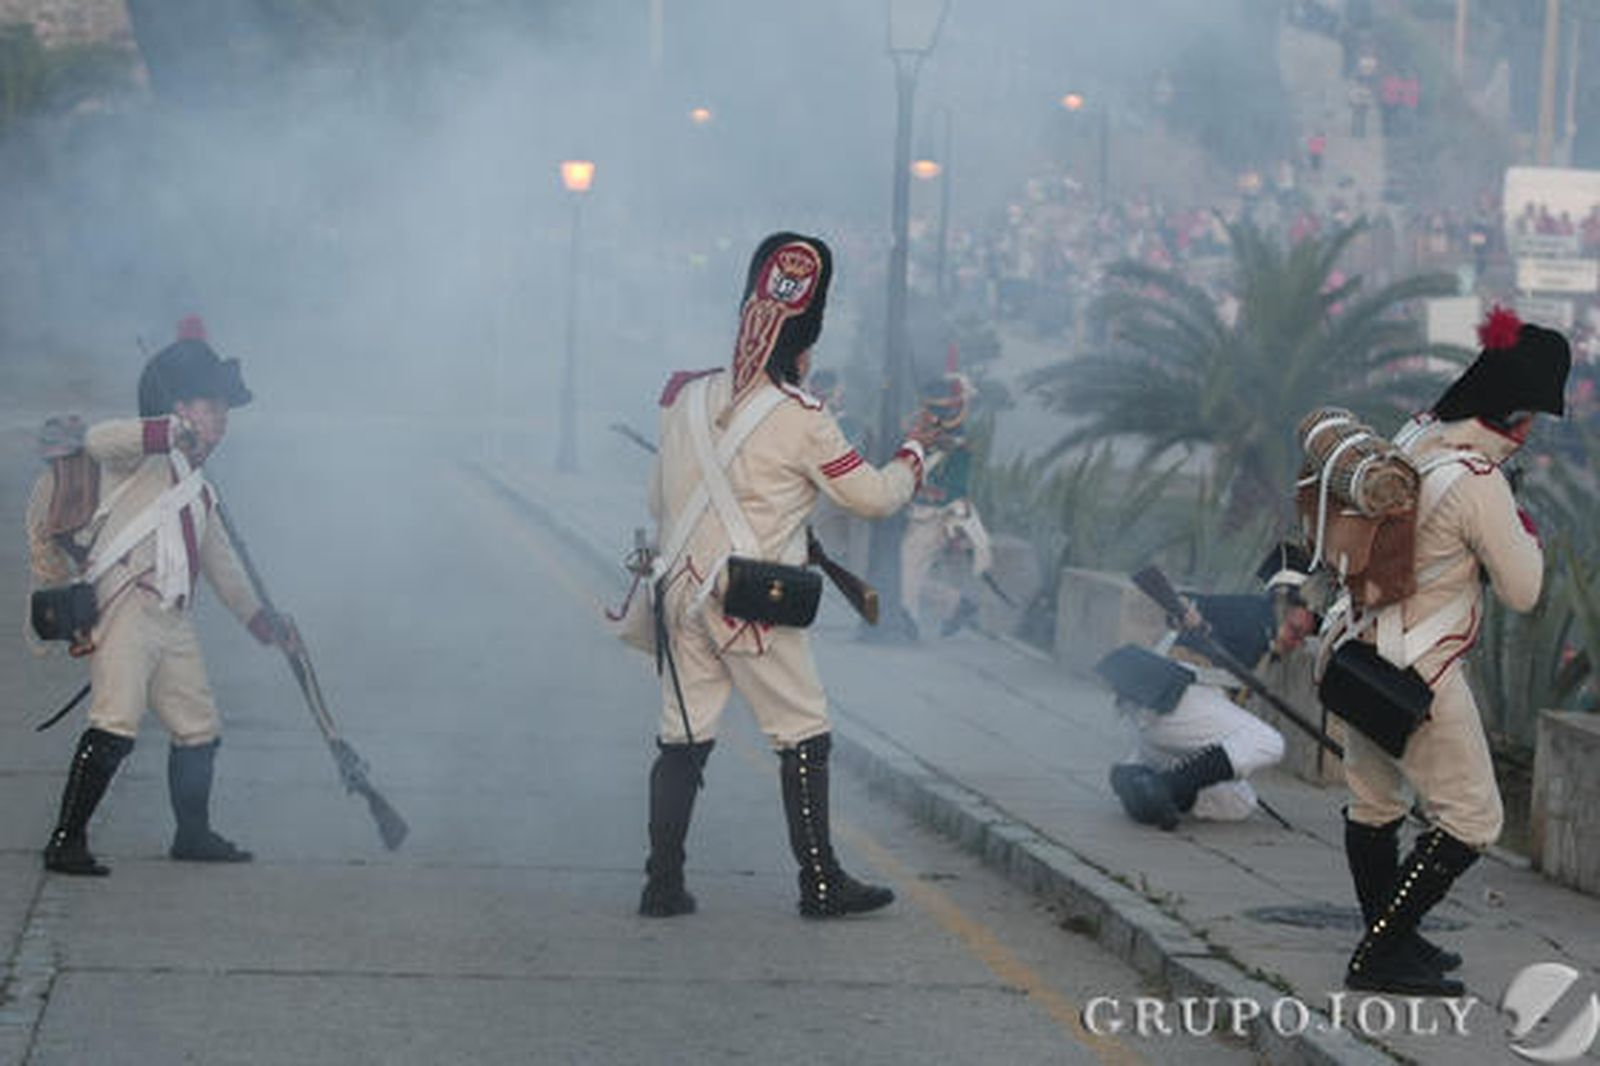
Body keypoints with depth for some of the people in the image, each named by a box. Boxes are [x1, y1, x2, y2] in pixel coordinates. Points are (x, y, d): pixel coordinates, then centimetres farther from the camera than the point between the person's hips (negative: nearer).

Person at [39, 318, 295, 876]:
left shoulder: (197, 489, 27)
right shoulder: (141, 458, 2)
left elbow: (219, 558, 37)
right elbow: (99, 439, -21)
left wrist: (257, 617, 43)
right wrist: (174, 432, -27)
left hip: (174, 621, 9)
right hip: (126, 606, -9)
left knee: (199, 727, 13)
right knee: (115, 725, -19)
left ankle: (193, 835, 31)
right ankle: (66, 841, -19)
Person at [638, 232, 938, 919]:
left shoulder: (688, 399, 6)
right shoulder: (799, 418, -12)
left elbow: (658, 500, 15)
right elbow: (873, 496, -4)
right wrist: (915, 452, 14)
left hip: (683, 593, 6)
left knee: (683, 737, 9)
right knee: (804, 734, 5)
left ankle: (663, 883, 7)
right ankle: (820, 883, 7)